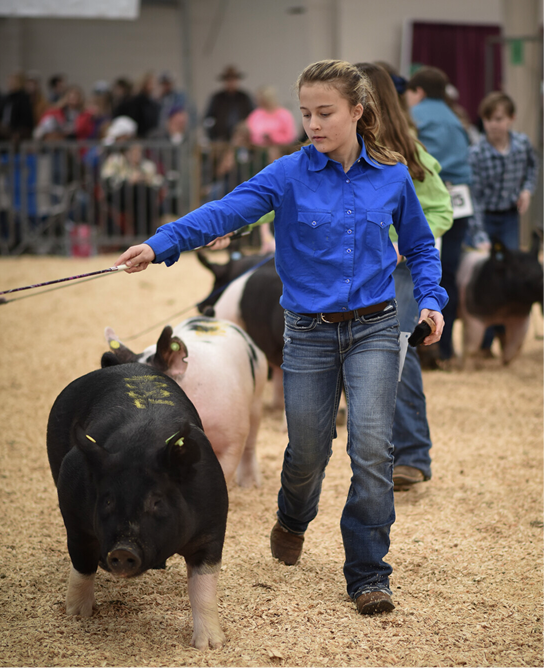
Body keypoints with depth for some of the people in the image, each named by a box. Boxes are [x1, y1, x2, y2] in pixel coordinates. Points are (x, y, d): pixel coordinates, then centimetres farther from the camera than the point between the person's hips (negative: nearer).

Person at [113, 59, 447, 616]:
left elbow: (419, 245, 14)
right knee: (307, 452, 10)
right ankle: (292, 521, 45)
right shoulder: (290, 174, -6)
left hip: (373, 329, 0)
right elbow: (226, 211, -19)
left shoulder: (392, 175, 0)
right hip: (309, 334, 0)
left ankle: (368, 575, -2)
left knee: (372, 448, -12)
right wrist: (160, 244, -33)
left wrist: (431, 299, -2)